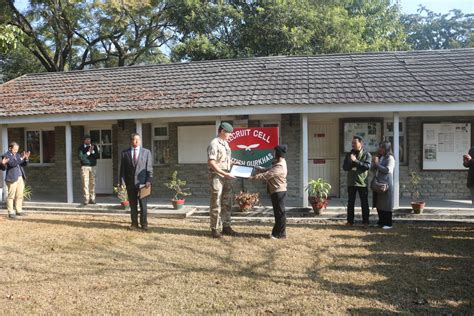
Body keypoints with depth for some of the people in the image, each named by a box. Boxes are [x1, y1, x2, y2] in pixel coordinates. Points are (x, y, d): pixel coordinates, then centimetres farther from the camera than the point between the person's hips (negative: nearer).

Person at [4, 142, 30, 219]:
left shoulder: (17, 155, 16)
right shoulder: (6, 155, -3)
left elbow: (23, 164, 12)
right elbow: (12, 163, -19)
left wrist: (26, 158, -6)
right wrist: (21, 158, -23)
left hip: (20, 178, 6)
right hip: (12, 178, -6)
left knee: (19, 195, 7)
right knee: (11, 196, -3)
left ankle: (19, 211, 14)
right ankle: (11, 212, 1)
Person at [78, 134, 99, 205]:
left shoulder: (94, 146, 10)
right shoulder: (81, 147, 1)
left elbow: (97, 156, 4)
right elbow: (81, 158, -8)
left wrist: (92, 151, -10)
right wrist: (88, 152, -13)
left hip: (93, 167, 3)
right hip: (84, 167, -3)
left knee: (92, 183, 5)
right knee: (85, 184, -6)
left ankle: (92, 199, 11)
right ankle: (86, 199, -3)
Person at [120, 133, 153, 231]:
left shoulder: (146, 152, 5)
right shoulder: (125, 153, 8)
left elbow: (149, 168, 3)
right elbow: (122, 169, 7)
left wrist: (148, 180, -8)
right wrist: (122, 182, -1)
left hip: (142, 183, -1)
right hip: (130, 183, 1)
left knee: (143, 205, 1)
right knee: (132, 205, 7)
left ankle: (144, 224, 12)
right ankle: (134, 224, 16)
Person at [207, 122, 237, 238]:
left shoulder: (225, 143, 13)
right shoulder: (214, 144, -14)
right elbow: (211, 163, -20)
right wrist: (225, 174, -23)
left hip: (226, 177, 9)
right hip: (217, 177, -8)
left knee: (227, 204, 13)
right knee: (216, 205, -1)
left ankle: (226, 227, 22)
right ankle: (214, 229, 7)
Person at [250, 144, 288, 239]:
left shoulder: (279, 167, -21)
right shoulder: (278, 164, 15)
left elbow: (266, 175, -23)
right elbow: (268, 170, 23)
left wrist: (253, 177, -18)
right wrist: (258, 169, 14)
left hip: (278, 192, -11)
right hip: (277, 192, 11)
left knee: (280, 213, -4)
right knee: (278, 213, 15)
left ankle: (280, 234, 3)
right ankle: (277, 232, 22)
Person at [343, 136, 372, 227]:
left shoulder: (366, 154, -1)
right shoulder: (349, 154, 9)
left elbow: (367, 166, -16)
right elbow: (344, 167, 4)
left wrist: (356, 161, -23)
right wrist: (351, 163, -16)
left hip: (362, 182, -3)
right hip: (351, 182, 3)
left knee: (364, 203, 4)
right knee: (350, 203, 7)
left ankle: (365, 222, 13)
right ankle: (350, 221, 14)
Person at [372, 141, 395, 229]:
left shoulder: (390, 158, -7)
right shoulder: (379, 157, 16)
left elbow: (388, 170, -18)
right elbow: (373, 168, 18)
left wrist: (377, 164, -14)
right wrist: (374, 163, -2)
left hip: (386, 184, -7)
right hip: (378, 183, 8)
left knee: (386, 204, -3)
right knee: (378, 204, 10)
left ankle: (388, 223, 5)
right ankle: (381, 221, 20)